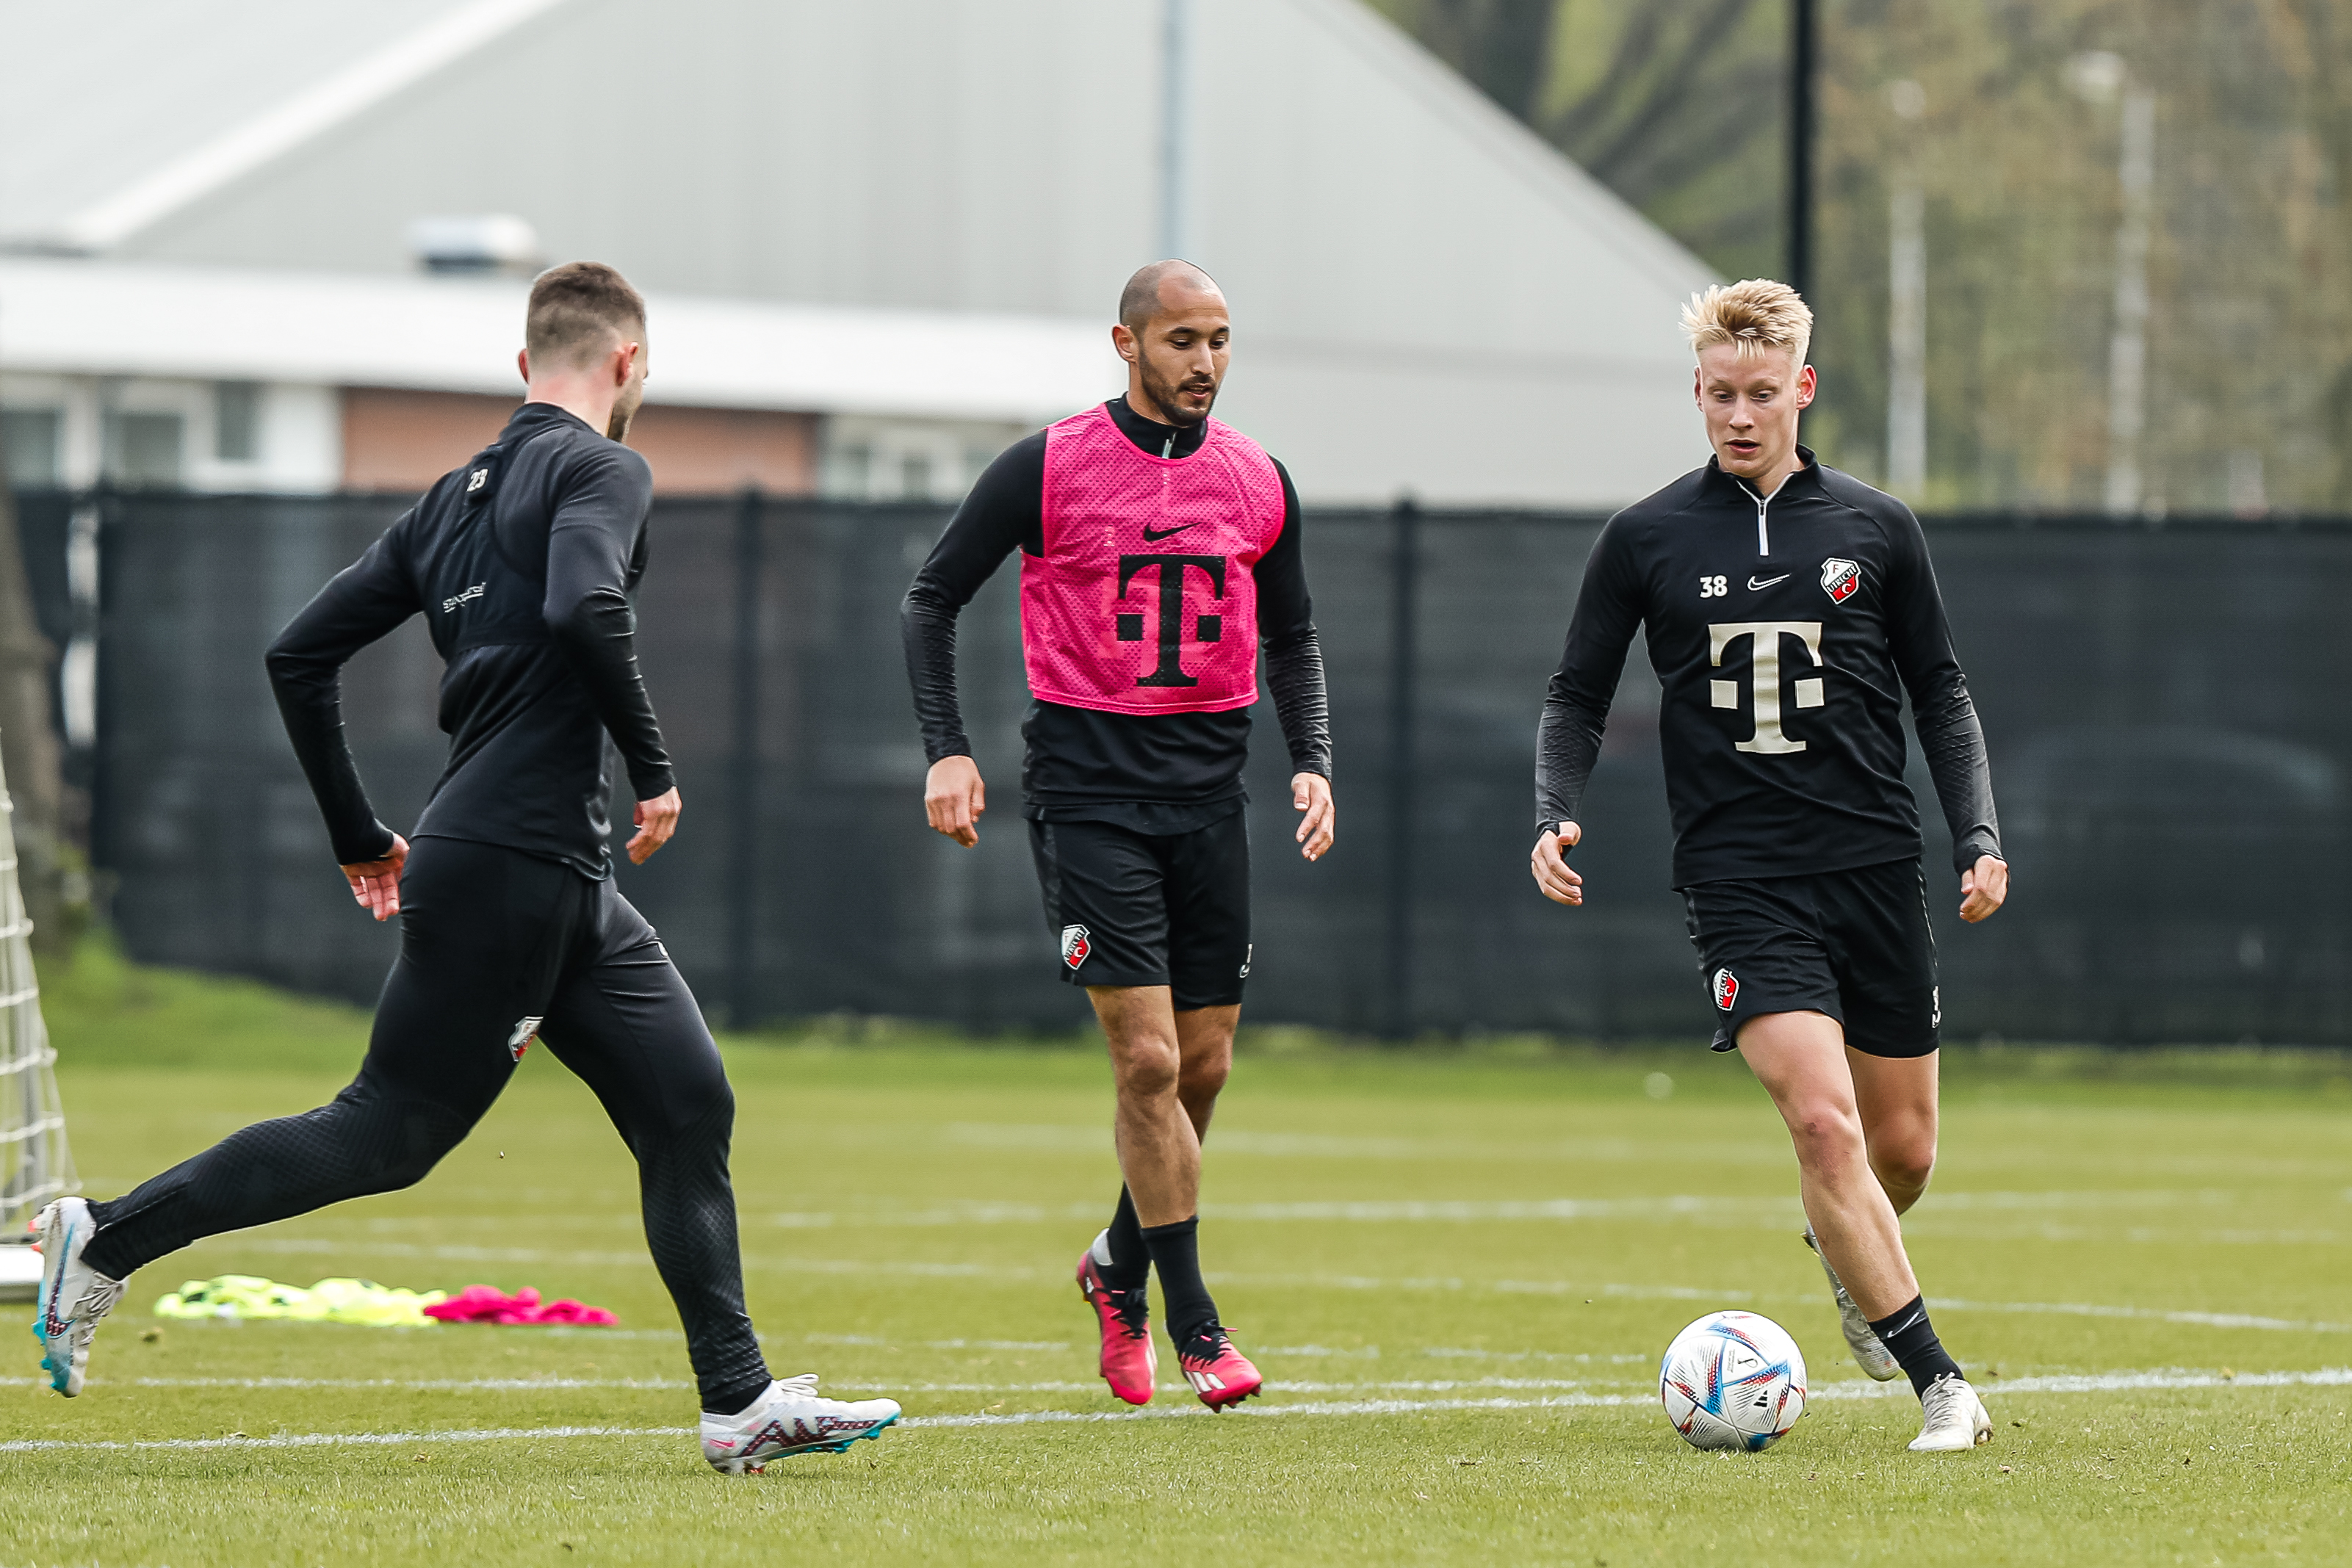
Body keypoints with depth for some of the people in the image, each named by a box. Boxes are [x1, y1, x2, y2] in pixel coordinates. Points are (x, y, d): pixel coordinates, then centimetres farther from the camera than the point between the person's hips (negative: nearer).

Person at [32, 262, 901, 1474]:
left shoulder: (456, 497, 18)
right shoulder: (602, 470, -6)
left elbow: (300, 655, 17)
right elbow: (582, 605, -27)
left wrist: (357, 834, 23)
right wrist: (652, 767, -15)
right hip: (508, 867, -9)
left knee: (689, 1105, 6)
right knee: (391, 1133, -3)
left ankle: (741, 1404, 4)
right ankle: (108, 1240, 5)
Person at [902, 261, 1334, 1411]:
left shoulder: (1257, 481, 8)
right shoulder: (1048, 469, -5)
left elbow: (1289, 635, 19)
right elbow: (932, 600, 2)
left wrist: (1312, 760, 5)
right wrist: (947, 750, -8)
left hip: (1210, 788, 5)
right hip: (1088, 787, -4)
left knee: (1203, 1065, 6)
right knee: (1148, 1059, -12)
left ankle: (1121, 1269, 30)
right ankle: (1193, 1323, -6)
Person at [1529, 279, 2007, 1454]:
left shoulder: (1875, 529, 6)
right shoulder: (1645, 540, 3)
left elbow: (1939, 692, 13)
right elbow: (1577, 697, 10)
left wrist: (1980, 838, 2)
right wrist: (1555, 817, -7)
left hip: (1876, 867, 3)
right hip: (1740, 881, -3)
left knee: (1903, 1147, 8)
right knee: (1825, 1122, -20)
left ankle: (1845, 1257, 44)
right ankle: (1937, 1383, -17)